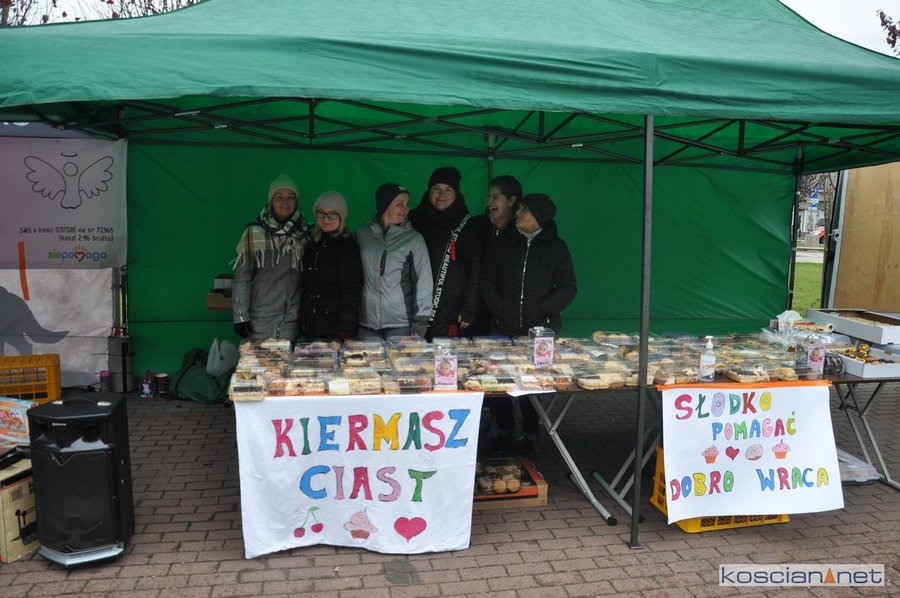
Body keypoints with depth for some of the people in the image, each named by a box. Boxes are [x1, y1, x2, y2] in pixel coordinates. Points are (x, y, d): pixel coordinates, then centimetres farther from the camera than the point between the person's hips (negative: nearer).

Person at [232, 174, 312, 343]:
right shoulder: (254, 232, -2)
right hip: (259, 320, -1)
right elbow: (241, 277, -2)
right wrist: (240, 316, -5)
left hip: (292, 322, 2)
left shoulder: (304, 234, 4)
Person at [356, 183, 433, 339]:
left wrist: (419, 325, -7)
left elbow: (423, 282, -3)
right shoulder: (362, 234, 5)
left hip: (401, 323, -2)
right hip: (366, 322, 2)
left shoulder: (414, 239, -1)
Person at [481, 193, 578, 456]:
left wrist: (543, 308, -10)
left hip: (541, 329, -1)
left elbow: (568, 288, 2)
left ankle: (530, 434, 22)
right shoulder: (503, 244, 8)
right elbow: (487, 282, 7)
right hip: (504, 327, 1)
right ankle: (504, 431, 22)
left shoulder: (556, 247, 4)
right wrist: (499, 308, -7)